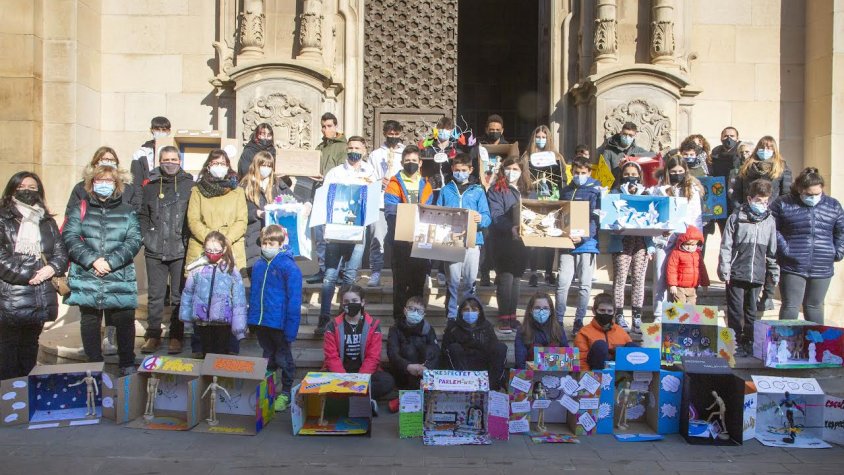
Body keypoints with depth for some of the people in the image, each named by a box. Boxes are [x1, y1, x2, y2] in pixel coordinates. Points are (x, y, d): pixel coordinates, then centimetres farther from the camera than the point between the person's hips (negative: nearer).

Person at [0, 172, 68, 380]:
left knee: (29, 351, 15)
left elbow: (61, 253, 9)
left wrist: (52, 268, -12)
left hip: (40, 300, 5)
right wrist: (30, 274, -13)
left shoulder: (47, 222, 16)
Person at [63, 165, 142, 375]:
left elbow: (134, 240, -2)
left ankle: (127, 365, 15)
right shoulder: (80, 209, 10)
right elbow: (70, 237, -2)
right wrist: (93, 260, -17)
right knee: (90, 322, 8)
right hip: (87, 279, 1)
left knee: (125, 321, 1)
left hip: (120, 279, -1)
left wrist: (111, 262, -15)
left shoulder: (127, 212, 10)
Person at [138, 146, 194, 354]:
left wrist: (188, 240, -8)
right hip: (155, 251, 2)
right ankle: (153, 335, 20)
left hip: (181, 251, -2)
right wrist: (146, 236, 2)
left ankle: (176, 336, 14)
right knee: (155, 295, 9)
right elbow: (142, 214, 13)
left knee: (179, 296, 4)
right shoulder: (150, 186, 9)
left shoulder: (189, 185, 0)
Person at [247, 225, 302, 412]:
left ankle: (286, 393, 24)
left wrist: (291, 328, -16)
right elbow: (254, 294, 13)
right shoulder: (258, 265, 5)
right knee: (268, 357, 20)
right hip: (260, 322, 6)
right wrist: (251, 318, 11)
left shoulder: (289, 267, -14)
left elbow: (294, 300, -14)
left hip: (279, 323, -5)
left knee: (283, 358, 9)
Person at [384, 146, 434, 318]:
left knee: (419, 279, 10)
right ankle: (399, 315, 8)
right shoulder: (395, 184, -2)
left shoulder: (425, 185, 12)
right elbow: (390, 212, -11)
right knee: (401, 279, 0)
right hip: (401, 240, -4)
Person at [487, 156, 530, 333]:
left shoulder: (524, 191, 18)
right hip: (503, 241, -5)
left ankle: (512, 316, 15)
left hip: (521, 241, 5)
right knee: (506, 278, -8)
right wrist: (511, 228, -29)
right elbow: (496, 216, -13)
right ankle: (504, 319, -4)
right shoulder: (496, 191, -1)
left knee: (516, 279, 8)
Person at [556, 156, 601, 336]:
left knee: (585, 284, 4)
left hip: (587, 243, -3)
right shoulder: (566, 191, 14)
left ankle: (579, 321, 13)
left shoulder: (596, 191, 0)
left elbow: (597, 219, -9)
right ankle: (558, 320, 7)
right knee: (562, 282, -2)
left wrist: (583, 237, -22)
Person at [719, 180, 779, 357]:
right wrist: (724, 270, -8)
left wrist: (774, 273, 13)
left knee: (751, 311, 13)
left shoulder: (770, 221, 8)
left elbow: (772, 250, 13)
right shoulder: (736, 218, -3)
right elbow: (726, 246, -4)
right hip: (736, 274, -3)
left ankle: (749, 342, 23)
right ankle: (736, 342, 11)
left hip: (757, 275, 3)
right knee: (735, 311, 2)